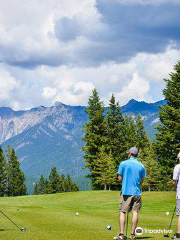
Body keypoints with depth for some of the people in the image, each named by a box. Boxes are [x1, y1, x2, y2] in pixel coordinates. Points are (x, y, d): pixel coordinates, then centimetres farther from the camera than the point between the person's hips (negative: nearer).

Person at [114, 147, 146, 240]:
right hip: (137, 192, 2)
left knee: (122, 212, 0)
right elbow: (142, 181, 10)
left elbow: (120, 178, -3)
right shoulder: (141, 166, 5)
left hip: (126, 191, -2)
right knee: (135, 212, 4)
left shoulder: (123, 163, -3)